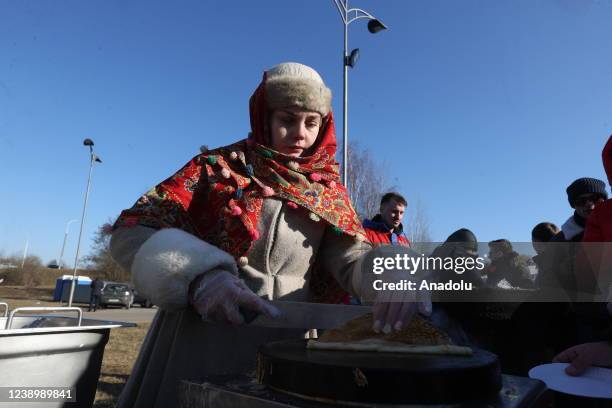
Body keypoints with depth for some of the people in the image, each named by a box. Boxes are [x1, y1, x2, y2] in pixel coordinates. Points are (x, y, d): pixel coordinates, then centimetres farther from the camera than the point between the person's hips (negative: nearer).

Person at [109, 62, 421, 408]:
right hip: (199, 342, -2)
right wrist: (199, 275, -27)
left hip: (285, 347, 3)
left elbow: (350, 255, -5)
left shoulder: (328, 189, 6)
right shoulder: (219, 167, -2)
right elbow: (134, 231, -9)